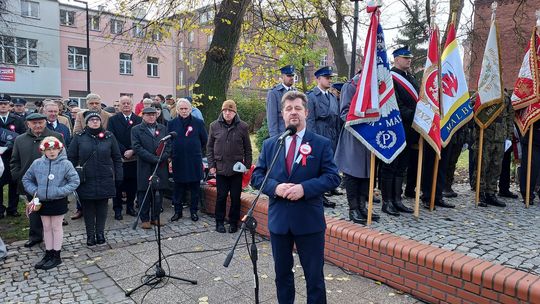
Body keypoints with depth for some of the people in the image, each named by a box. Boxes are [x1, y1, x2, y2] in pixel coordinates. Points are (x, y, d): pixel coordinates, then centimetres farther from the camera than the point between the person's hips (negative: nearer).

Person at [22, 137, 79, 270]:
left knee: (56, 227, 7)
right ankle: (48, 254, 27)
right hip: (42, 201, 4)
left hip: (59, 201, -4)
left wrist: (60, 191, -18)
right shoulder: (37, 163, -1)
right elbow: (26, 179, 11)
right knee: (46, 227, 15)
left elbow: (75, 181, -12)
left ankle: (56, 256, 18)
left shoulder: (65, 164, -13)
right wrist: (34, 190, -3)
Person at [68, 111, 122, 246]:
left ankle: (100, 234, 21)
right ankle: (90, 235, 20)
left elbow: (117, 158, 5)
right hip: (86, 180, 0)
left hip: (105, 180, 0)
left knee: (102, 207, 8)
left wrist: (118, 177, 1)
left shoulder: (109, 137, 2)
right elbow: (71, 158, 4)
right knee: (88, 208, 8)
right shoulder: (79, 137, 1)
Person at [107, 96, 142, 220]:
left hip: (134, 158, 2)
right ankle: (117, 209, 15)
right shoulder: (113, 120, 3)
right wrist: (124, 151, -14)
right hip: (118, 158, -1)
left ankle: (130, 206, 23)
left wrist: (132, 151, -12)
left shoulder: (139, 120, 6)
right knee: (118, 184, 5)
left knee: (133, 184, 8)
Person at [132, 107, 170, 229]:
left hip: (161, 167, 3)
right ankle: (145, 219, 14)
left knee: (158, 193, 8)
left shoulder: (163, 128, 13)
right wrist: (154, 158, -15)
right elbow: (137, 148, -9)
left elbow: (168, 146, 7)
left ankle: (155, 217, 20)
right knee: (144, 194, 3)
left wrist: (161, 158, -11)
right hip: (145, 167, -3)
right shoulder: (136, 130, 2)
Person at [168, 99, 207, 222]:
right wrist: (171, 154, 3)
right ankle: (177, 211, 21)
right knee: (178, 188, 9)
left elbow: (205, 141, 8)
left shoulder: (198, 123, 1)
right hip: (178, 161, 1)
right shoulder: (172, 123, 5)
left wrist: (196, 151, 11)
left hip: (194, 161, -1)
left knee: (195, 188, 7)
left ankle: (194, 211, 20)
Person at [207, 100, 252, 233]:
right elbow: (209, 147, 6)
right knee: (221, 196, 6)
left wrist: (247, 165, 0)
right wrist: (211, 165, 0)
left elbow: (247, 148, 4)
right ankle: (219, 222, 22)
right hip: (220, 168, 1)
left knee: (235, 197, 7)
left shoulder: (243, 126, -2)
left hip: (237, 168, 0)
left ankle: (233, 222, 22)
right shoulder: (214, 126, 0)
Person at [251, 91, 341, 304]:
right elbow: (256, 176, 4)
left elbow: (333, 177, -8)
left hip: (309, 220, -3)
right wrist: (275, 187, -15)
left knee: (314, 274, 8)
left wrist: (304, 188, -21)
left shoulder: (322, 143, -2)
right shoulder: (269, 144, 7)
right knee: (282, 272, 18)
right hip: (278, 219, 3)